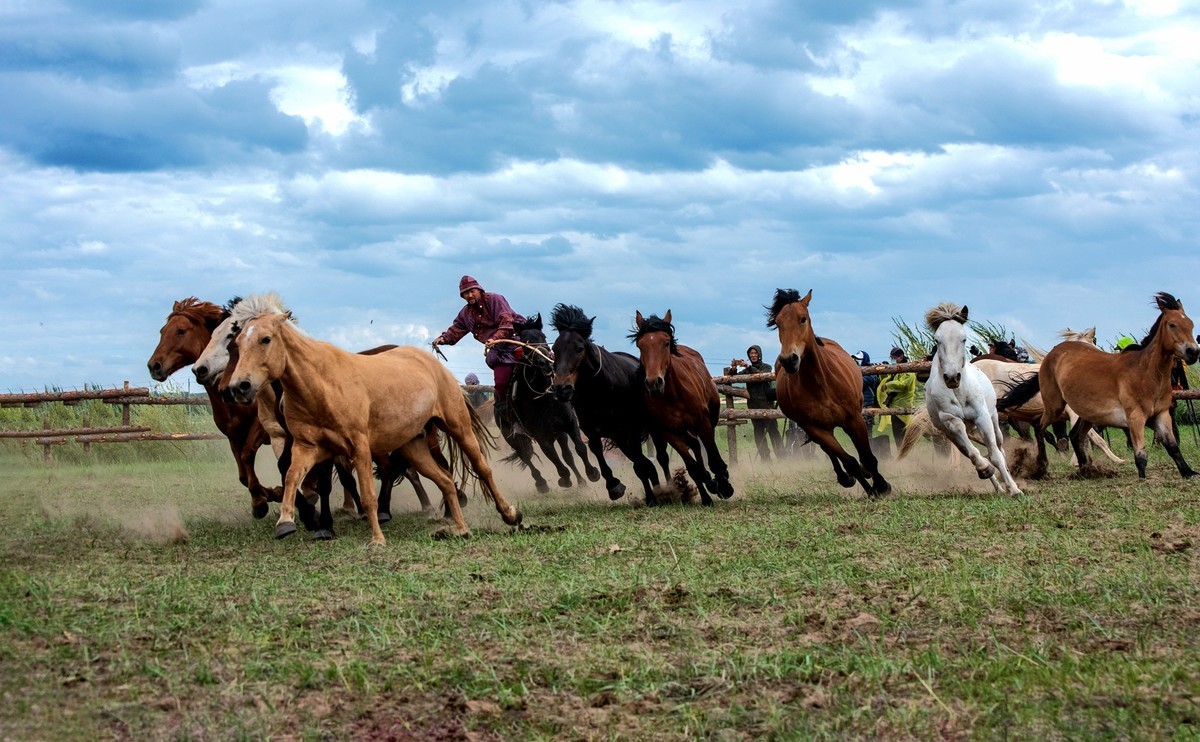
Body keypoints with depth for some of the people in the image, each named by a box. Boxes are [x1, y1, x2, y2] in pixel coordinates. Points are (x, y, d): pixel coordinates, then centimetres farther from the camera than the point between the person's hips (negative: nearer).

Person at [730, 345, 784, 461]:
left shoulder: (766, 367, 6)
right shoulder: (746, 370, 18)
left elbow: (762, 375, -15)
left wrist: (749, 367, -23)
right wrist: (733, 370, -12)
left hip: (766, 403, -5)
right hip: (753, 405, 5)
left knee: (772, 430, -11)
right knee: (758, 433, 3)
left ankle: (781, 457, -13)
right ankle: (765, 458, 6)